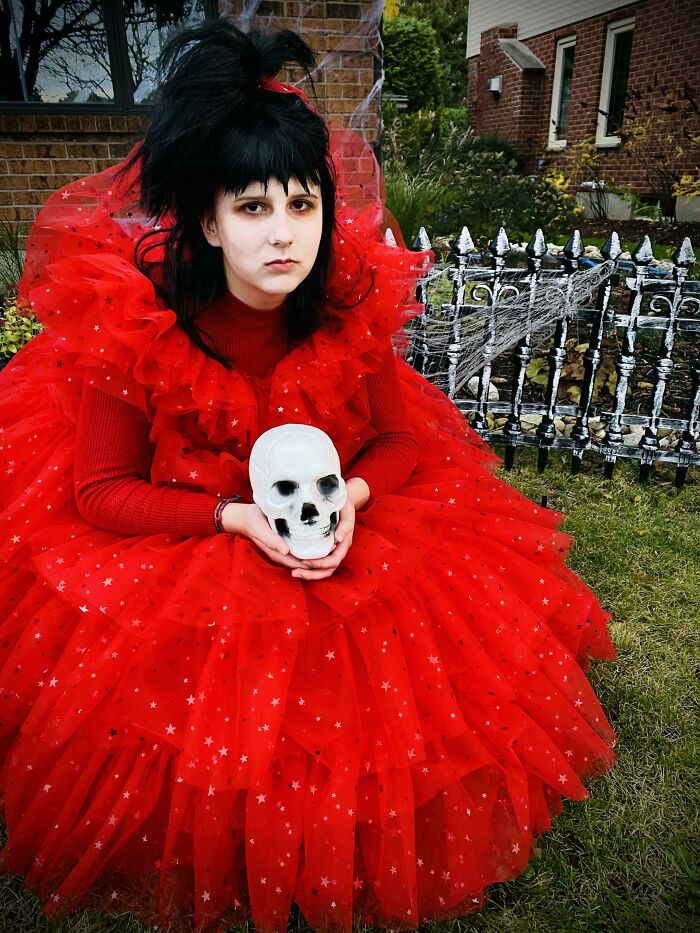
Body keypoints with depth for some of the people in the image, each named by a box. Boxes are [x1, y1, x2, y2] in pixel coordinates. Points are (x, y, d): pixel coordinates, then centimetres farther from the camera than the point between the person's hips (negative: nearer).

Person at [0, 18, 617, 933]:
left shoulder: (352, 307, -11)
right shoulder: (135, 321, -19)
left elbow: (398, 439, -1)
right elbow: (102, 491, -14)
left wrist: (349, 496, -24)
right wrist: (239, 517, -26)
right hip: (174, 538, -2)